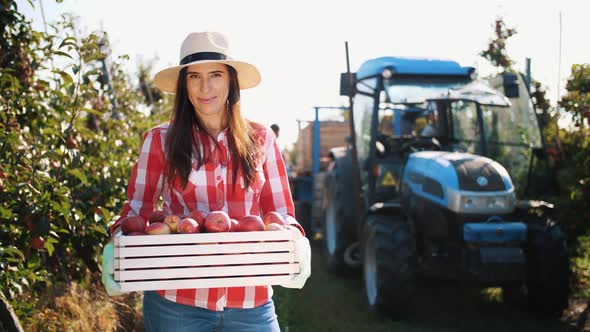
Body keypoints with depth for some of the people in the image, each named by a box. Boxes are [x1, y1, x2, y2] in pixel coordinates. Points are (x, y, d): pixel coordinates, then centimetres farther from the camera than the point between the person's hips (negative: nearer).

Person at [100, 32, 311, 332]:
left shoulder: (260, 140, 6)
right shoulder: (161, 140, 3)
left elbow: (280, 213, 8)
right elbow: (136, 209, 6)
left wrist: (296, 243, -13)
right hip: (176, 302, -1)